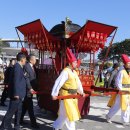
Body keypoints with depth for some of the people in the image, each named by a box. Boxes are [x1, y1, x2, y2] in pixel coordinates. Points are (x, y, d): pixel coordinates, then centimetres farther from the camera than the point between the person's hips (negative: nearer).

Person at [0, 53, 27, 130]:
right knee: (11, 111, -1)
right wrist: (16, 93, -24)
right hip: (16, 94, -10)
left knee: (18, 111, 16)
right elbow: (16, 81, -23)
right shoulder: (17, 66, -17)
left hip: (19, 94, 10)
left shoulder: (20, 67, 12)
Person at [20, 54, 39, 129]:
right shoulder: (26, 66, -15)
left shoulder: (32, 67, 14)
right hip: (28, 90, -9)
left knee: (25, 105, 16)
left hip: (31, 89, 9)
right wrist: (30, 88, -23)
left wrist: (36, 87, 10)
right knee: (30, 106, -4)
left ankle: (21, 119, 27)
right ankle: (33, 123, 1)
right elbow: (26, 78, -21)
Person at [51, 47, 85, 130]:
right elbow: (58, 82, -23)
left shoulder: (74, 72, 11)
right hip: (66, 95, -9)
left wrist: (81, 91, 10)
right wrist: (54, 94, -26)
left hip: (73, 95, 9)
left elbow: (78, 82, 17)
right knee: (69, 113, -1)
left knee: (64, 113, 18)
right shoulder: (66, 71, -18)